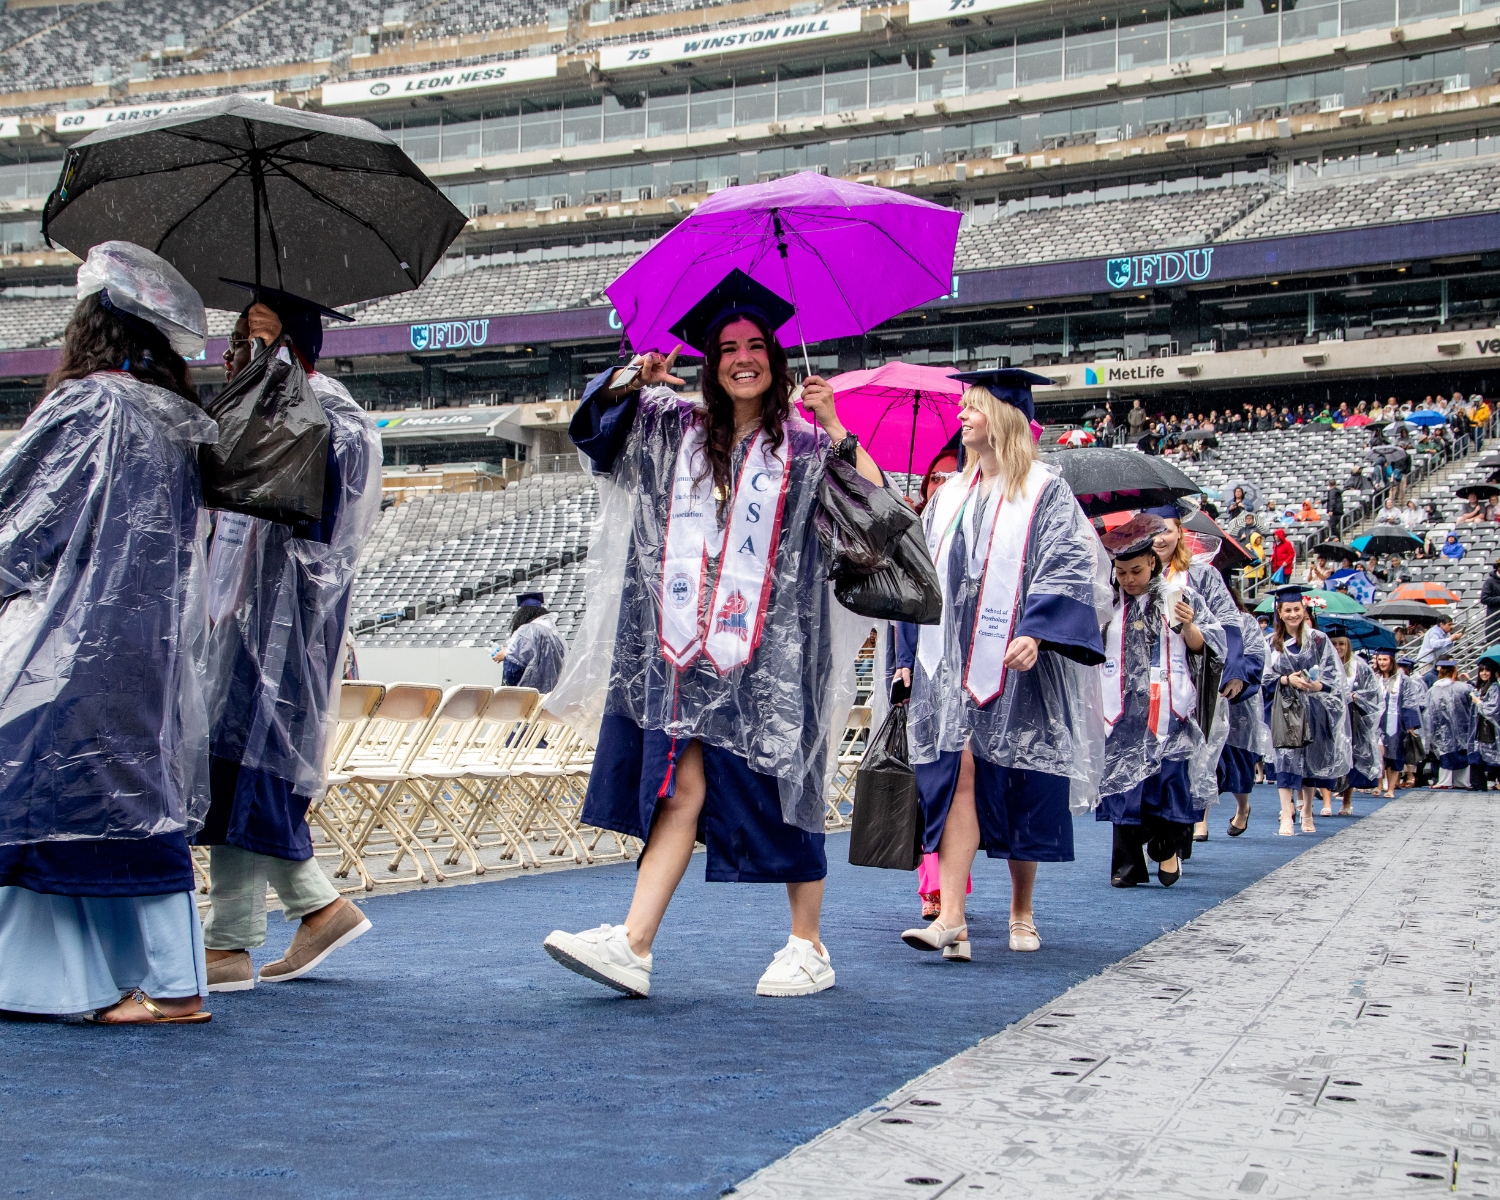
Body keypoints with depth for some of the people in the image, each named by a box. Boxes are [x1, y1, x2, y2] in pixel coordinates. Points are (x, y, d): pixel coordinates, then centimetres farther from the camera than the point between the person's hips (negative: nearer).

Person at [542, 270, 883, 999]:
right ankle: (633, 945, -9)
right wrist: (636, 377, -6)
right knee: (680, 788, -4)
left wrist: (836, 430, -16)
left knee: (778, 791, 2)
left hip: (770, 652, -2)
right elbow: (595, 414, 13)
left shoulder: (804, 446, 3)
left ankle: (809, 948, 15)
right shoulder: (676, 427, 13)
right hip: (685, 645, 3)